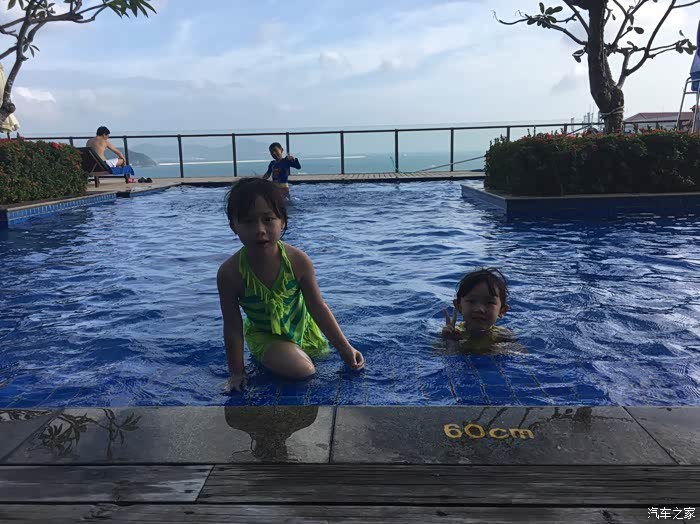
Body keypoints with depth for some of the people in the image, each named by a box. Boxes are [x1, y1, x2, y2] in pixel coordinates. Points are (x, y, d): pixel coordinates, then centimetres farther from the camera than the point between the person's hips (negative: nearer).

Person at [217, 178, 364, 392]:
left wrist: (344, 348, -12)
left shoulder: (298, 261, -28)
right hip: (263, 333, -3)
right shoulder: (229, 273, -32)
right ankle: (263, 354, 8)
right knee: (302, 370, -21)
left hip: (300, 323, 3)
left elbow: (318, 306, -16)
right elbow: (232, 327, -20)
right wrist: (236, 372, -12)